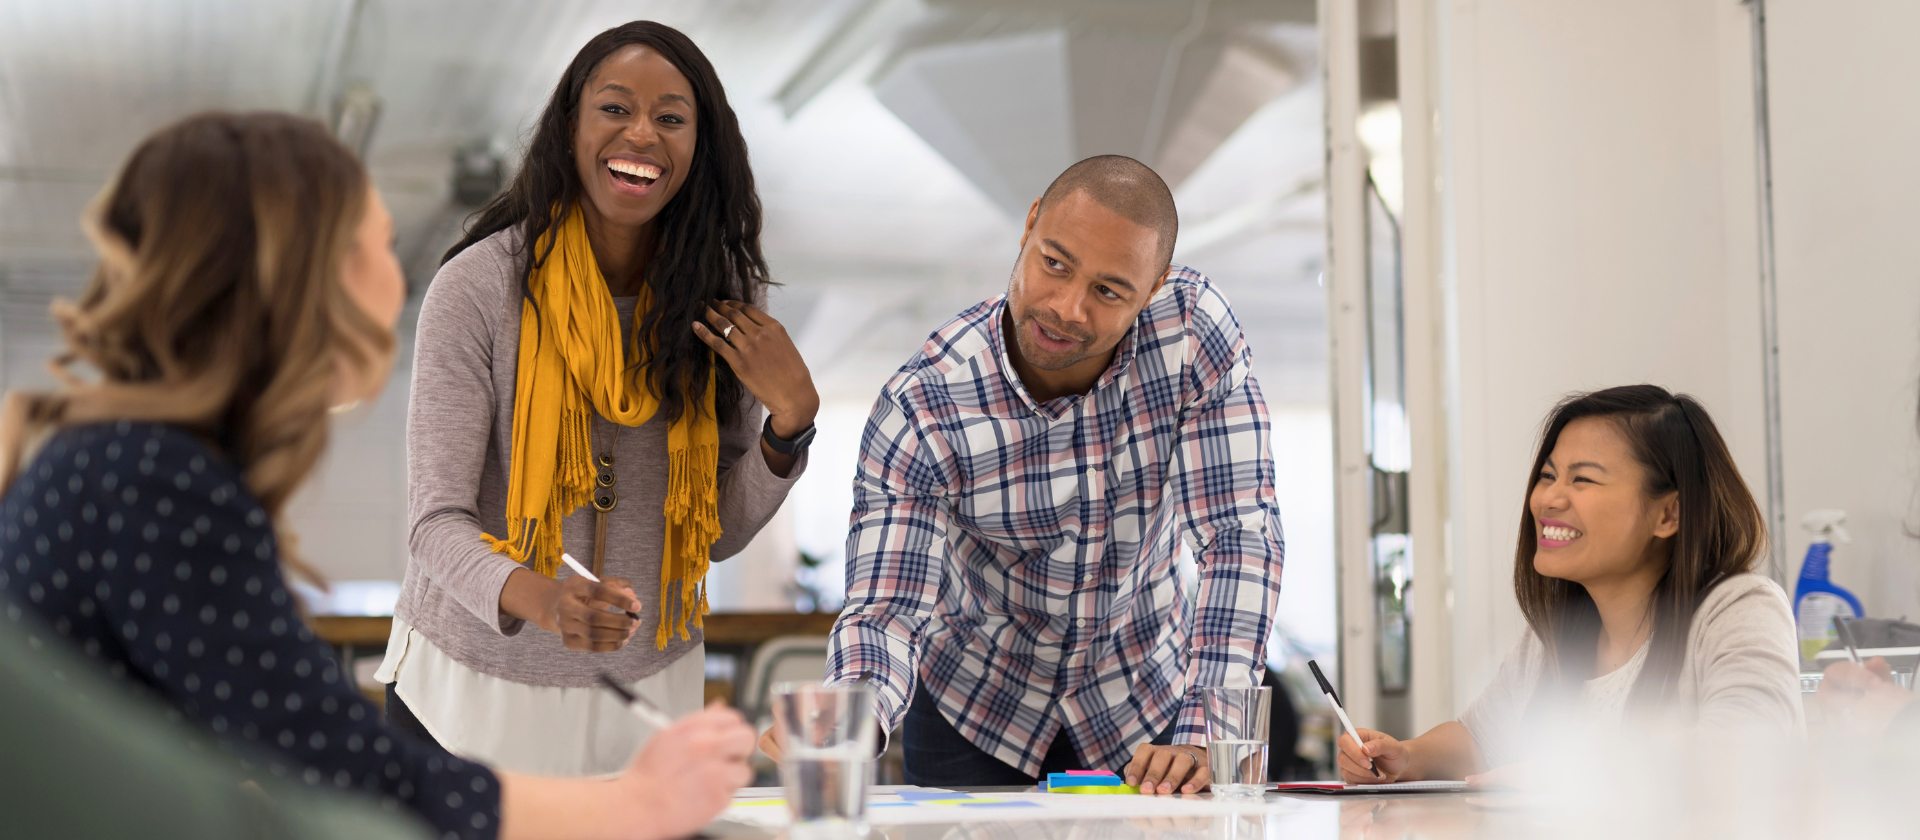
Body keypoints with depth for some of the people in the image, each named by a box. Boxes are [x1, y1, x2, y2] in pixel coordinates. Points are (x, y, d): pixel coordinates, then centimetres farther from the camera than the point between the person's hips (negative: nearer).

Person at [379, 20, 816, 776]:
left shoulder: (722, 295, -3)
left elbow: (723, 532, 2)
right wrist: (540, 600, -38)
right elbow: (438, 521, -19)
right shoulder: (477, 287, -15)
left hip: (650, 686, 3)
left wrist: (790, 422, -15)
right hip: (478, 686, -3)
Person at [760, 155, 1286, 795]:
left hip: (1142, 702, 1)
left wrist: (1203, 737, -34)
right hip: (974, 709, -1)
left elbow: (1238, 535, -24)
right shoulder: (920, 411, -26)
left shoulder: (1194, 328, -23)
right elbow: (887, 611, -25)